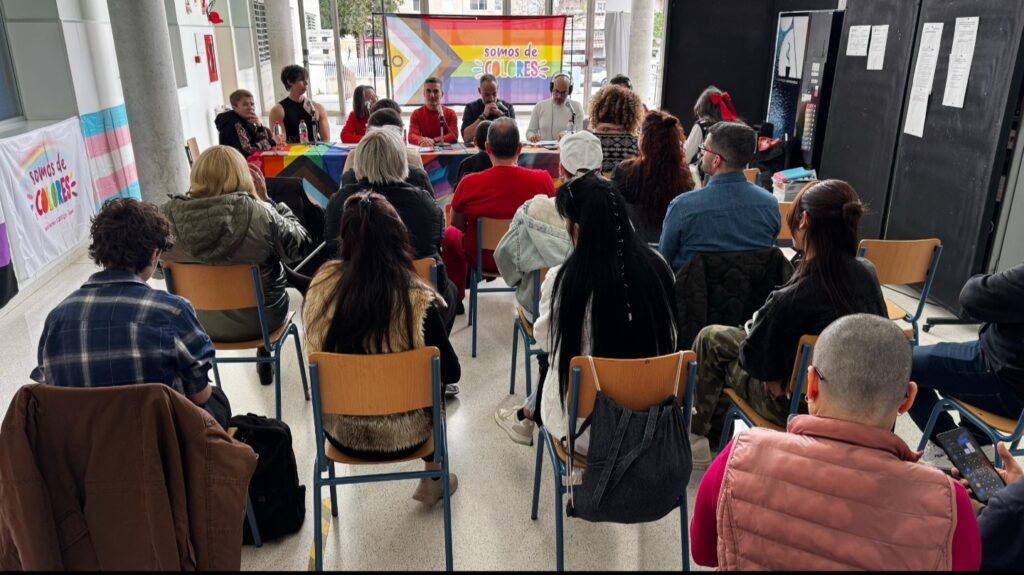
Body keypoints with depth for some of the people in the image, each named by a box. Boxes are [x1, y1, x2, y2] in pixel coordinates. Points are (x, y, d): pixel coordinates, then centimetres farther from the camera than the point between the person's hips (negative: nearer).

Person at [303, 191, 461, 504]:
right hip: (401, 437, -2)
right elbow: (451, 373, -13)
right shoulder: (417, 299, -25)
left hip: (340, 432, 3)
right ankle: (433, 480, 42)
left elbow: (315, 348, 1)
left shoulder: (323, 282, -17)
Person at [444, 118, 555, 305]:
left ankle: (455, 299, 39)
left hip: (482, 259, -2)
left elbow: (458, 225, -5)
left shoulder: (469, 184, -24)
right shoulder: (543, 179, -21)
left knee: (449, 234, 29)